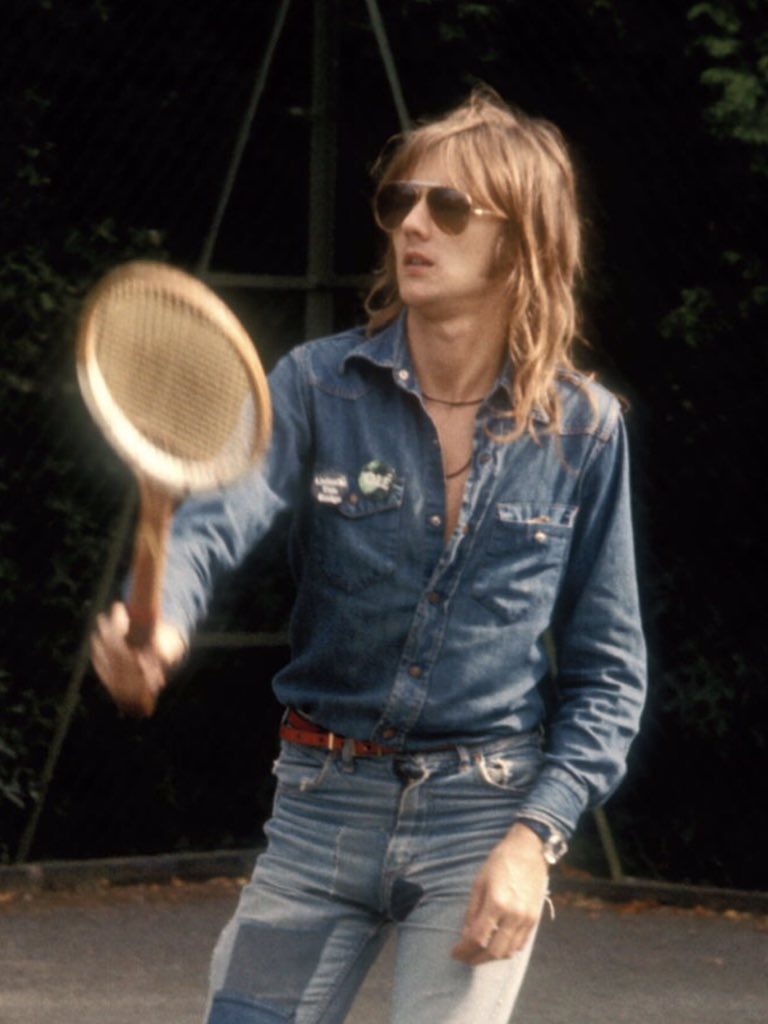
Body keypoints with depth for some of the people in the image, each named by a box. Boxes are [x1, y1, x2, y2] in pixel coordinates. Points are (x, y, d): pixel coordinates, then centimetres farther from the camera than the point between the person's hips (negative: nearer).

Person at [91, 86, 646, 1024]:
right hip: (321, 806, 1)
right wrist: (156, 622, -44)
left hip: (487, 818, -1)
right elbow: (216, 518, -21)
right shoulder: (319, 385, -3)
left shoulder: (582, 428, -2)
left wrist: (536, 836, -11)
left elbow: (608, 673, 2)